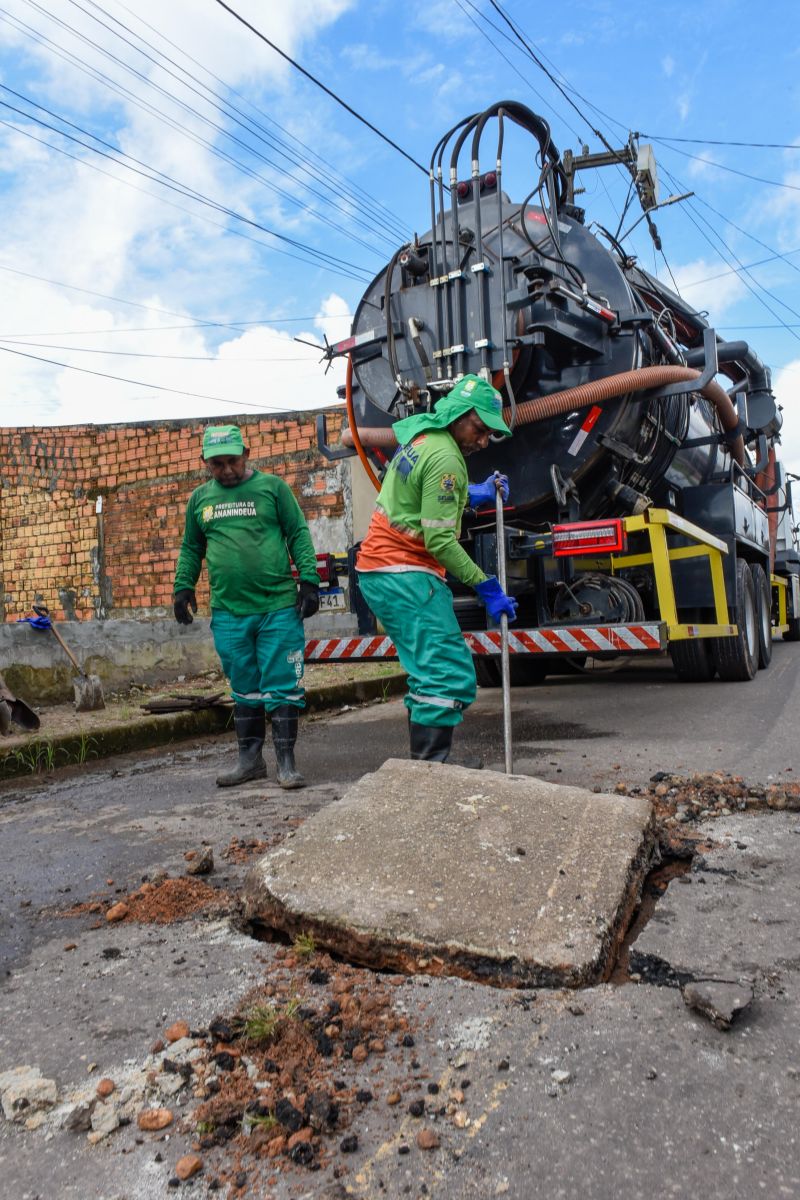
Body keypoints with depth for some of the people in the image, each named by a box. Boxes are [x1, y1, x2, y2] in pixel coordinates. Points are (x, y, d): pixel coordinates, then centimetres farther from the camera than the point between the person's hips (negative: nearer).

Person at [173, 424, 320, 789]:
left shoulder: (272, 486, 2)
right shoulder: (200, 498, 13)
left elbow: (299, 535, 0)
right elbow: (191, 549, 21)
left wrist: (309, 580, -8)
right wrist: (183, 587, 11)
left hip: (278, 607, -4)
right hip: (227, 612, 4)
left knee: (281, 687, 0)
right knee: (244, 690, 12)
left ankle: (286, 763, 9)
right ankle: (250, 759, 24)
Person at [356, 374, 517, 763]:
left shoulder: (419, 437, 15)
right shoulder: (445, 458, -15)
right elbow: (440, 540, -19)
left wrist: (473, 494, 14)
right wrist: (487, 587, -14)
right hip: (405, 575, -10)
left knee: (430, 674, 14)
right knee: (452, 677, -13)